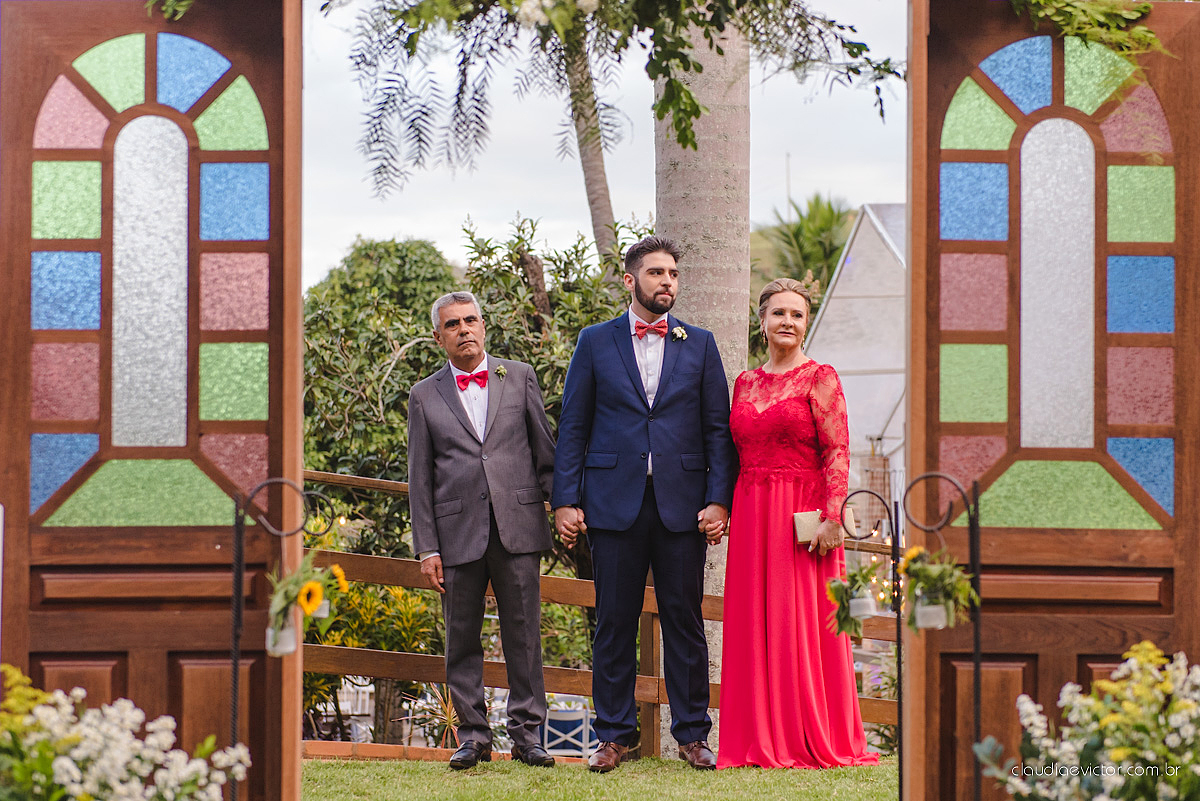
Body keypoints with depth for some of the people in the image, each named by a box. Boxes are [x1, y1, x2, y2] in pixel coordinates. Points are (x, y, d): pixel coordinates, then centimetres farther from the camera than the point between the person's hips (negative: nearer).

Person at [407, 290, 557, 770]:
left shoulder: (519, 378, 10)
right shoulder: (425, 396, 9)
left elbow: (545, 450, 11)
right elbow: (420, 478, 7)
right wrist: (427, 548, 1)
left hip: (518, 527, 0)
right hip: (458, 532, 0)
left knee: (524, 635, 0)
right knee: (462, 639, 3)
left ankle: (526, 734, 6)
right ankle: (473, 735, 11)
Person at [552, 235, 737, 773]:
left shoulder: (700, 345, 10)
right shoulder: (595, 342, 7)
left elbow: (718, 429, 7)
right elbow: (572, 427, 6)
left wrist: (718, 500, -3)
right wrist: (565, 500, -2)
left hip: (682, 505, 1)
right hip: (614, 502, 0)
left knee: (685, 621, 3)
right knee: (614, 622, 3)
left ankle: (692, 733, 11)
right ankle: (614, 734, 11)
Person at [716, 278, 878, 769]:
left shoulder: (819, 378, -1)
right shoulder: (745, 383, 14)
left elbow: (837, 453, -8)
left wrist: (831, 517, -17)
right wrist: (726, 510, 6)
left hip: (802, 516, -5)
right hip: (751, 517, 5)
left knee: (803, 623, -4)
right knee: (754, 626, 4)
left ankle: (813, 742, 2)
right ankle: (761, 741, 9)